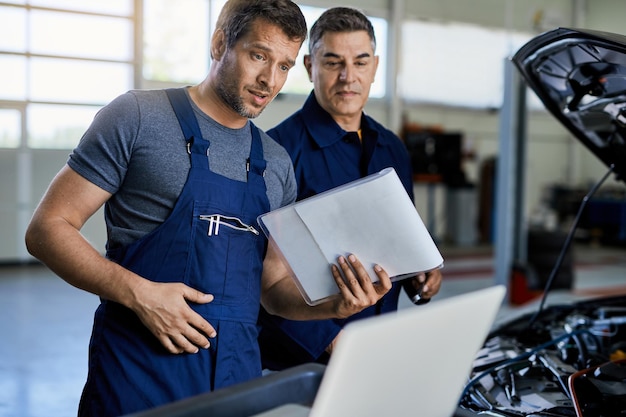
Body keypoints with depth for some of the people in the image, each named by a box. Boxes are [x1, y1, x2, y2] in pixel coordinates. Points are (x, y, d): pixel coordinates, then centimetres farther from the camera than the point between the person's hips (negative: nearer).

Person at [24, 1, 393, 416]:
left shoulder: (277, 164, 10)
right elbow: (47, 229, -6)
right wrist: (139, 292, -19)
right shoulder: (138, 117, -5)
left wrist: (332, 305, -6)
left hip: (238, 369, 5)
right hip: (141, 364, -4)